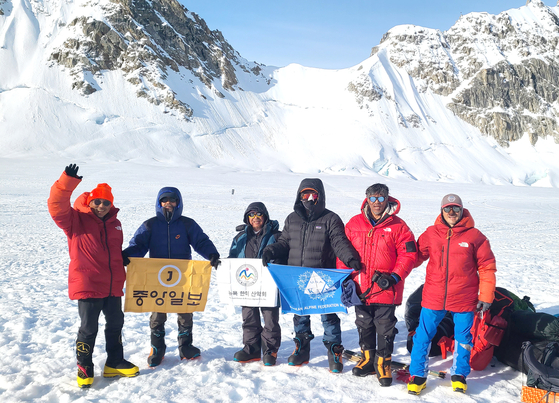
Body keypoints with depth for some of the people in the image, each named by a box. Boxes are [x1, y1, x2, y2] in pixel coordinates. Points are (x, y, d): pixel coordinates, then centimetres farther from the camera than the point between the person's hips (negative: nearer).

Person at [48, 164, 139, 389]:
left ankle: (114, 363, 31)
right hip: (87, 286, -6)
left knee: (115, 324, 15)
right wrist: (67, 181, -39)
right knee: (88, 329, 0)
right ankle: (84, 368, 19)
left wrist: (121, 276, 22)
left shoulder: (114, 223, 10)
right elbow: (57, 206, -26)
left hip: (112, 287, 6)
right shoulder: (75, 220, -7)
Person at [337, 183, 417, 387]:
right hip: (360, 288, 3)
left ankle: (383, 364, 21)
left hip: (386, 289, -3)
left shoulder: (397, 226, -5)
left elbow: (408, 254, -5)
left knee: (385, 329, 5)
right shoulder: (354, 224, 3)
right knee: (364, 326, 16)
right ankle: (368, 360, 33)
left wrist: (394, 277, -13)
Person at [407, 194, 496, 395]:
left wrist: (486, 296, -1)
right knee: (423, 336, 4)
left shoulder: (474, 236, -3)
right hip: (433, 297, 1)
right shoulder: (431, 234, 2)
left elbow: (487, 267, 1)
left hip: (464, 299, -1)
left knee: (463, 337, 11)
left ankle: (459, 375, 31)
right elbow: (416, 256, 10)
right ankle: (418, 375, 19)